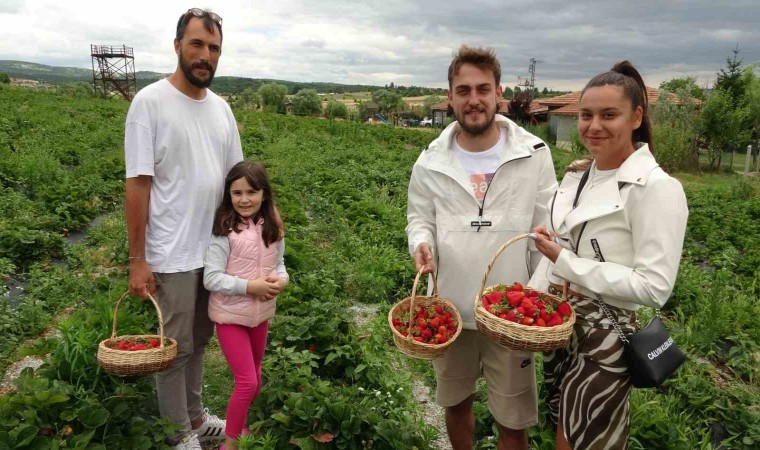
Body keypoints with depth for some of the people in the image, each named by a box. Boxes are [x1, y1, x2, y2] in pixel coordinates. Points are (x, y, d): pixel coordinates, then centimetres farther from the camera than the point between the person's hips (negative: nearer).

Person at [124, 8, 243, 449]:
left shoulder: (221, 107, 7)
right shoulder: (150, 102, -11)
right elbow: (138, 185, -12)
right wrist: (137, 260, -13)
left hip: (216, 248, 6)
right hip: (173, 255, -6)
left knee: (200, 340, 19)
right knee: (176, 346, 7)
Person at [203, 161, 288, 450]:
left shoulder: (272, 228, -2)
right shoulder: (223, 230, -17)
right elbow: (211, 278, -18)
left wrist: (281, 280, -14)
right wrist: (250, 287, -25)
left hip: (262, 313, 6)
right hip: (230, 315, -5)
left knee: (254, 379, 19)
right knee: (246, 382, -5)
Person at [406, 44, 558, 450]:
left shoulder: (534, 154, -7)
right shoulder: (431, 160, -2)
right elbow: (419, 217, 7)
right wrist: (421, 243, -16)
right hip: (450, 308, 2)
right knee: (456, 402, 23)